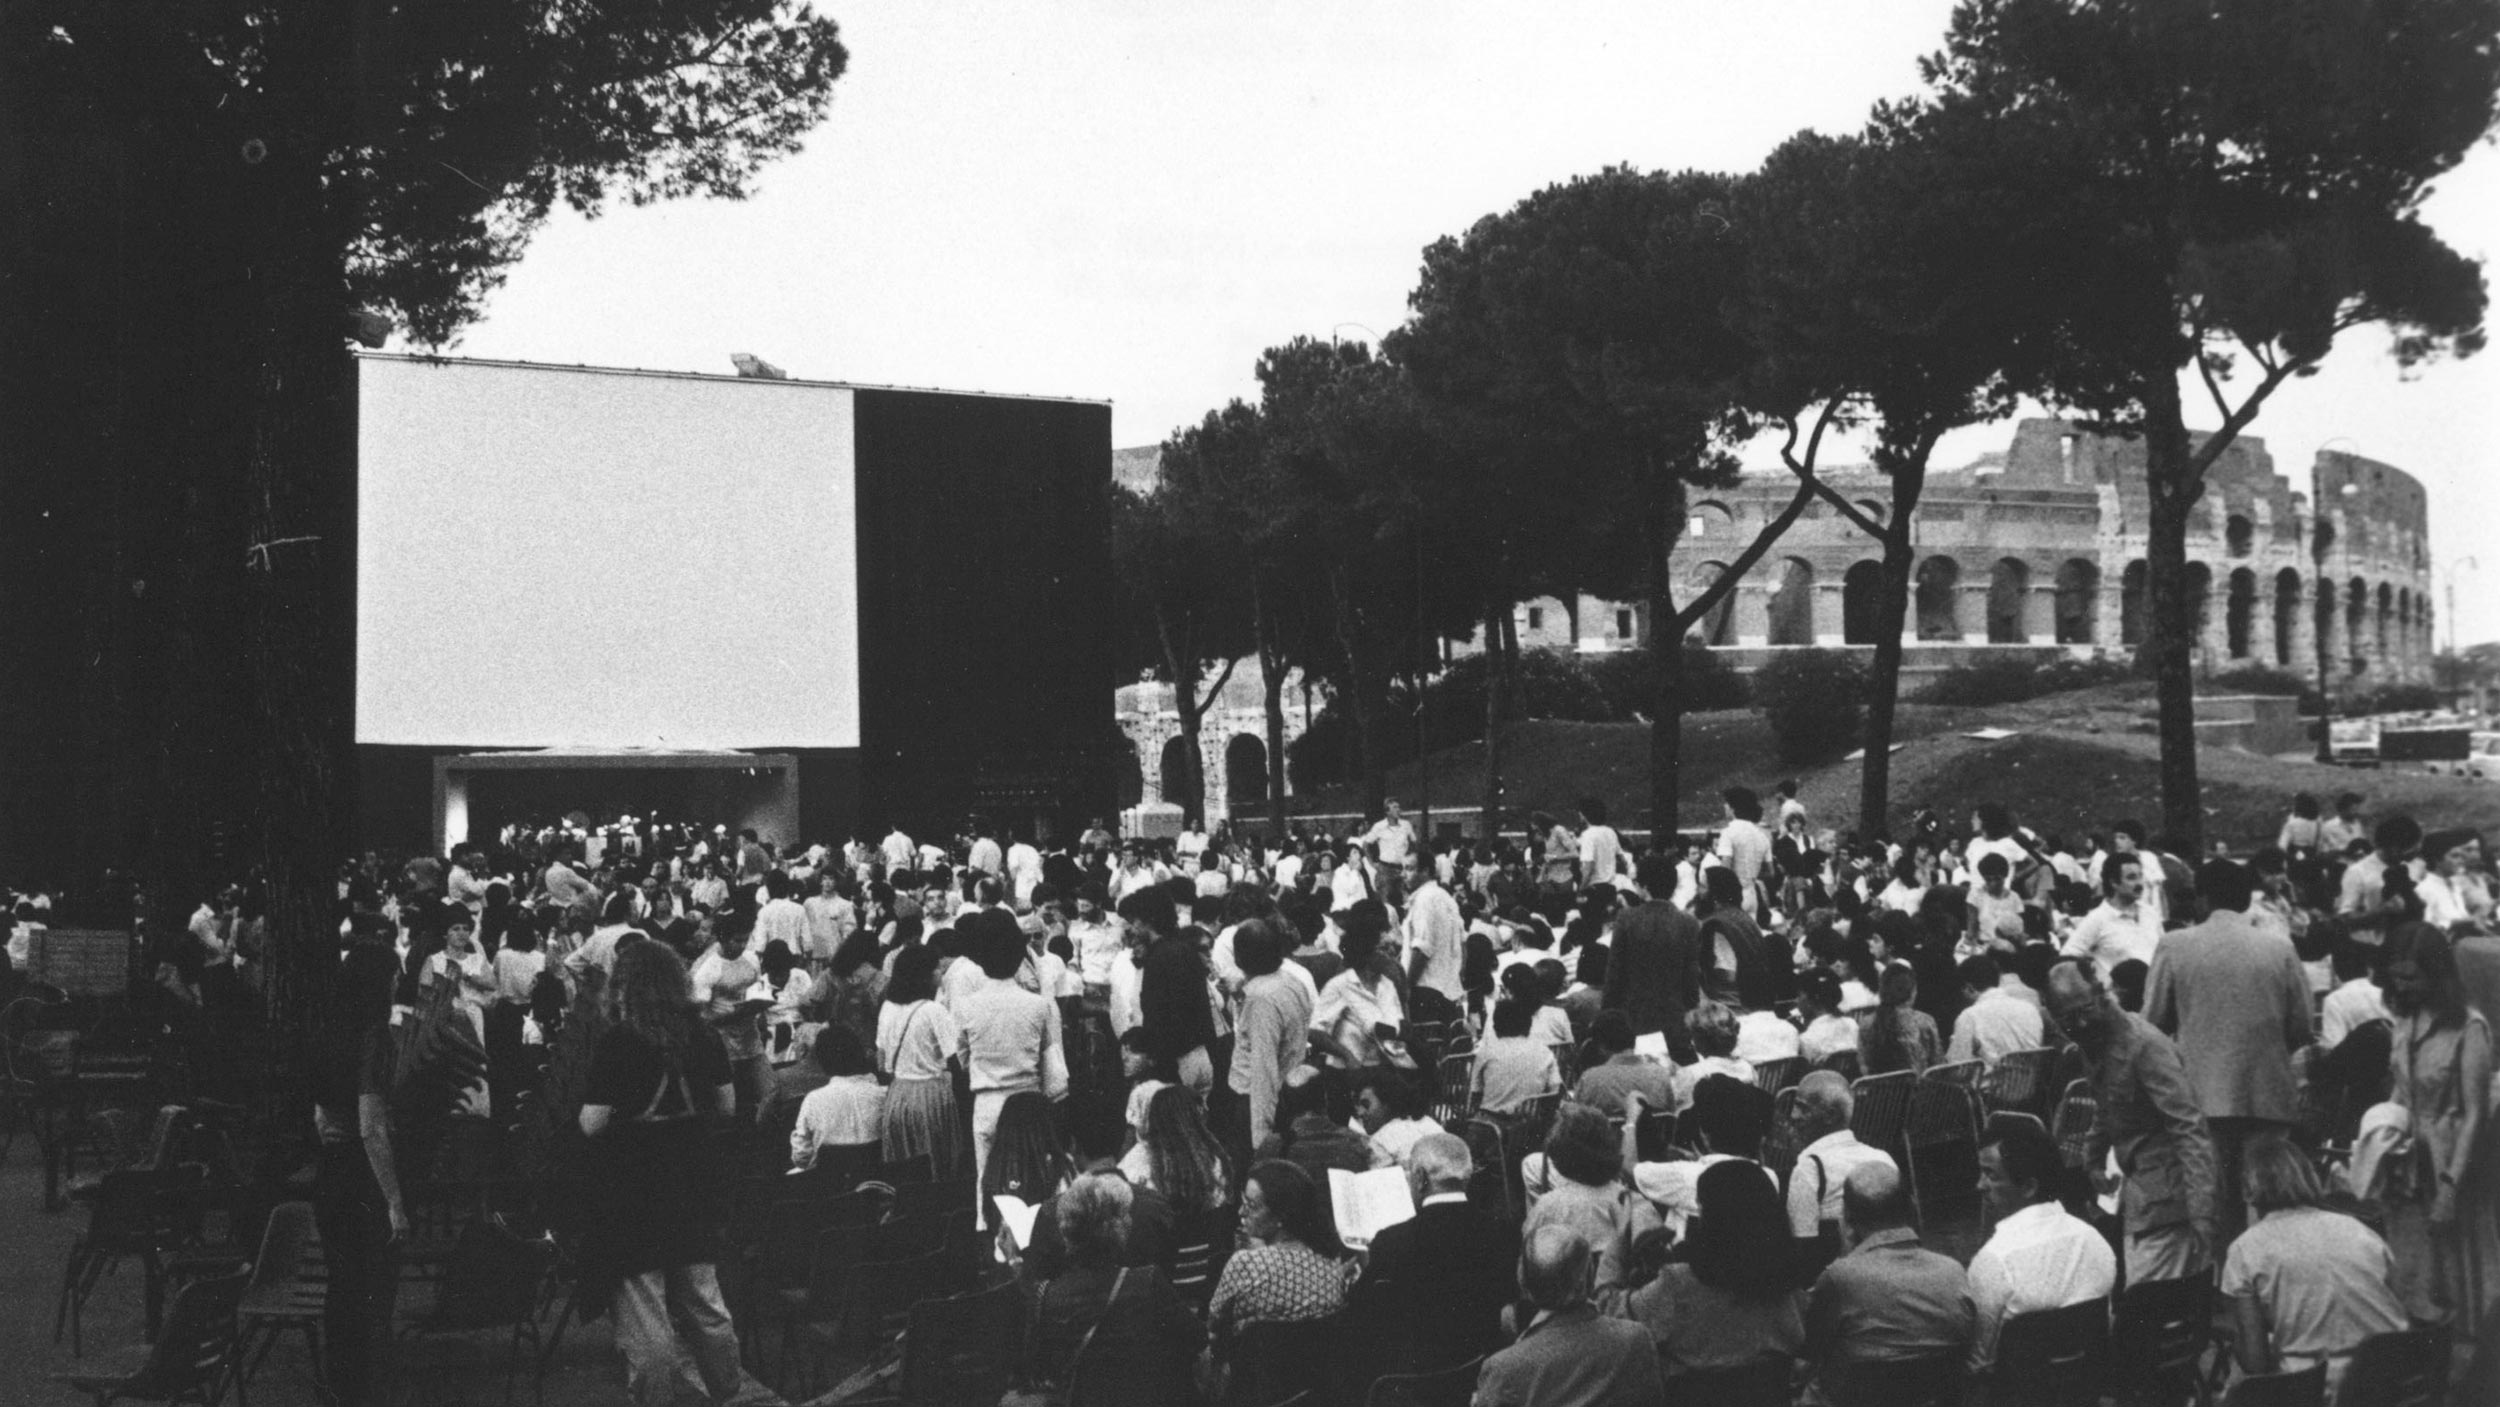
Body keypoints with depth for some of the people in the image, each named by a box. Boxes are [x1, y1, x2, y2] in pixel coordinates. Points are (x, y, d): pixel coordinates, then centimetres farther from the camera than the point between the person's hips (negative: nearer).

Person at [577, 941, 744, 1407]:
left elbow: (592, 1125, -16)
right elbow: (726, 1106, 8)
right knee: (705, 1302, 18)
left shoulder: (617, 1042, -15)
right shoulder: (702, 1035, 0)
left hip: (633, 1187, -5)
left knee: (644, 1312, 4)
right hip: (692, 1180, 5)